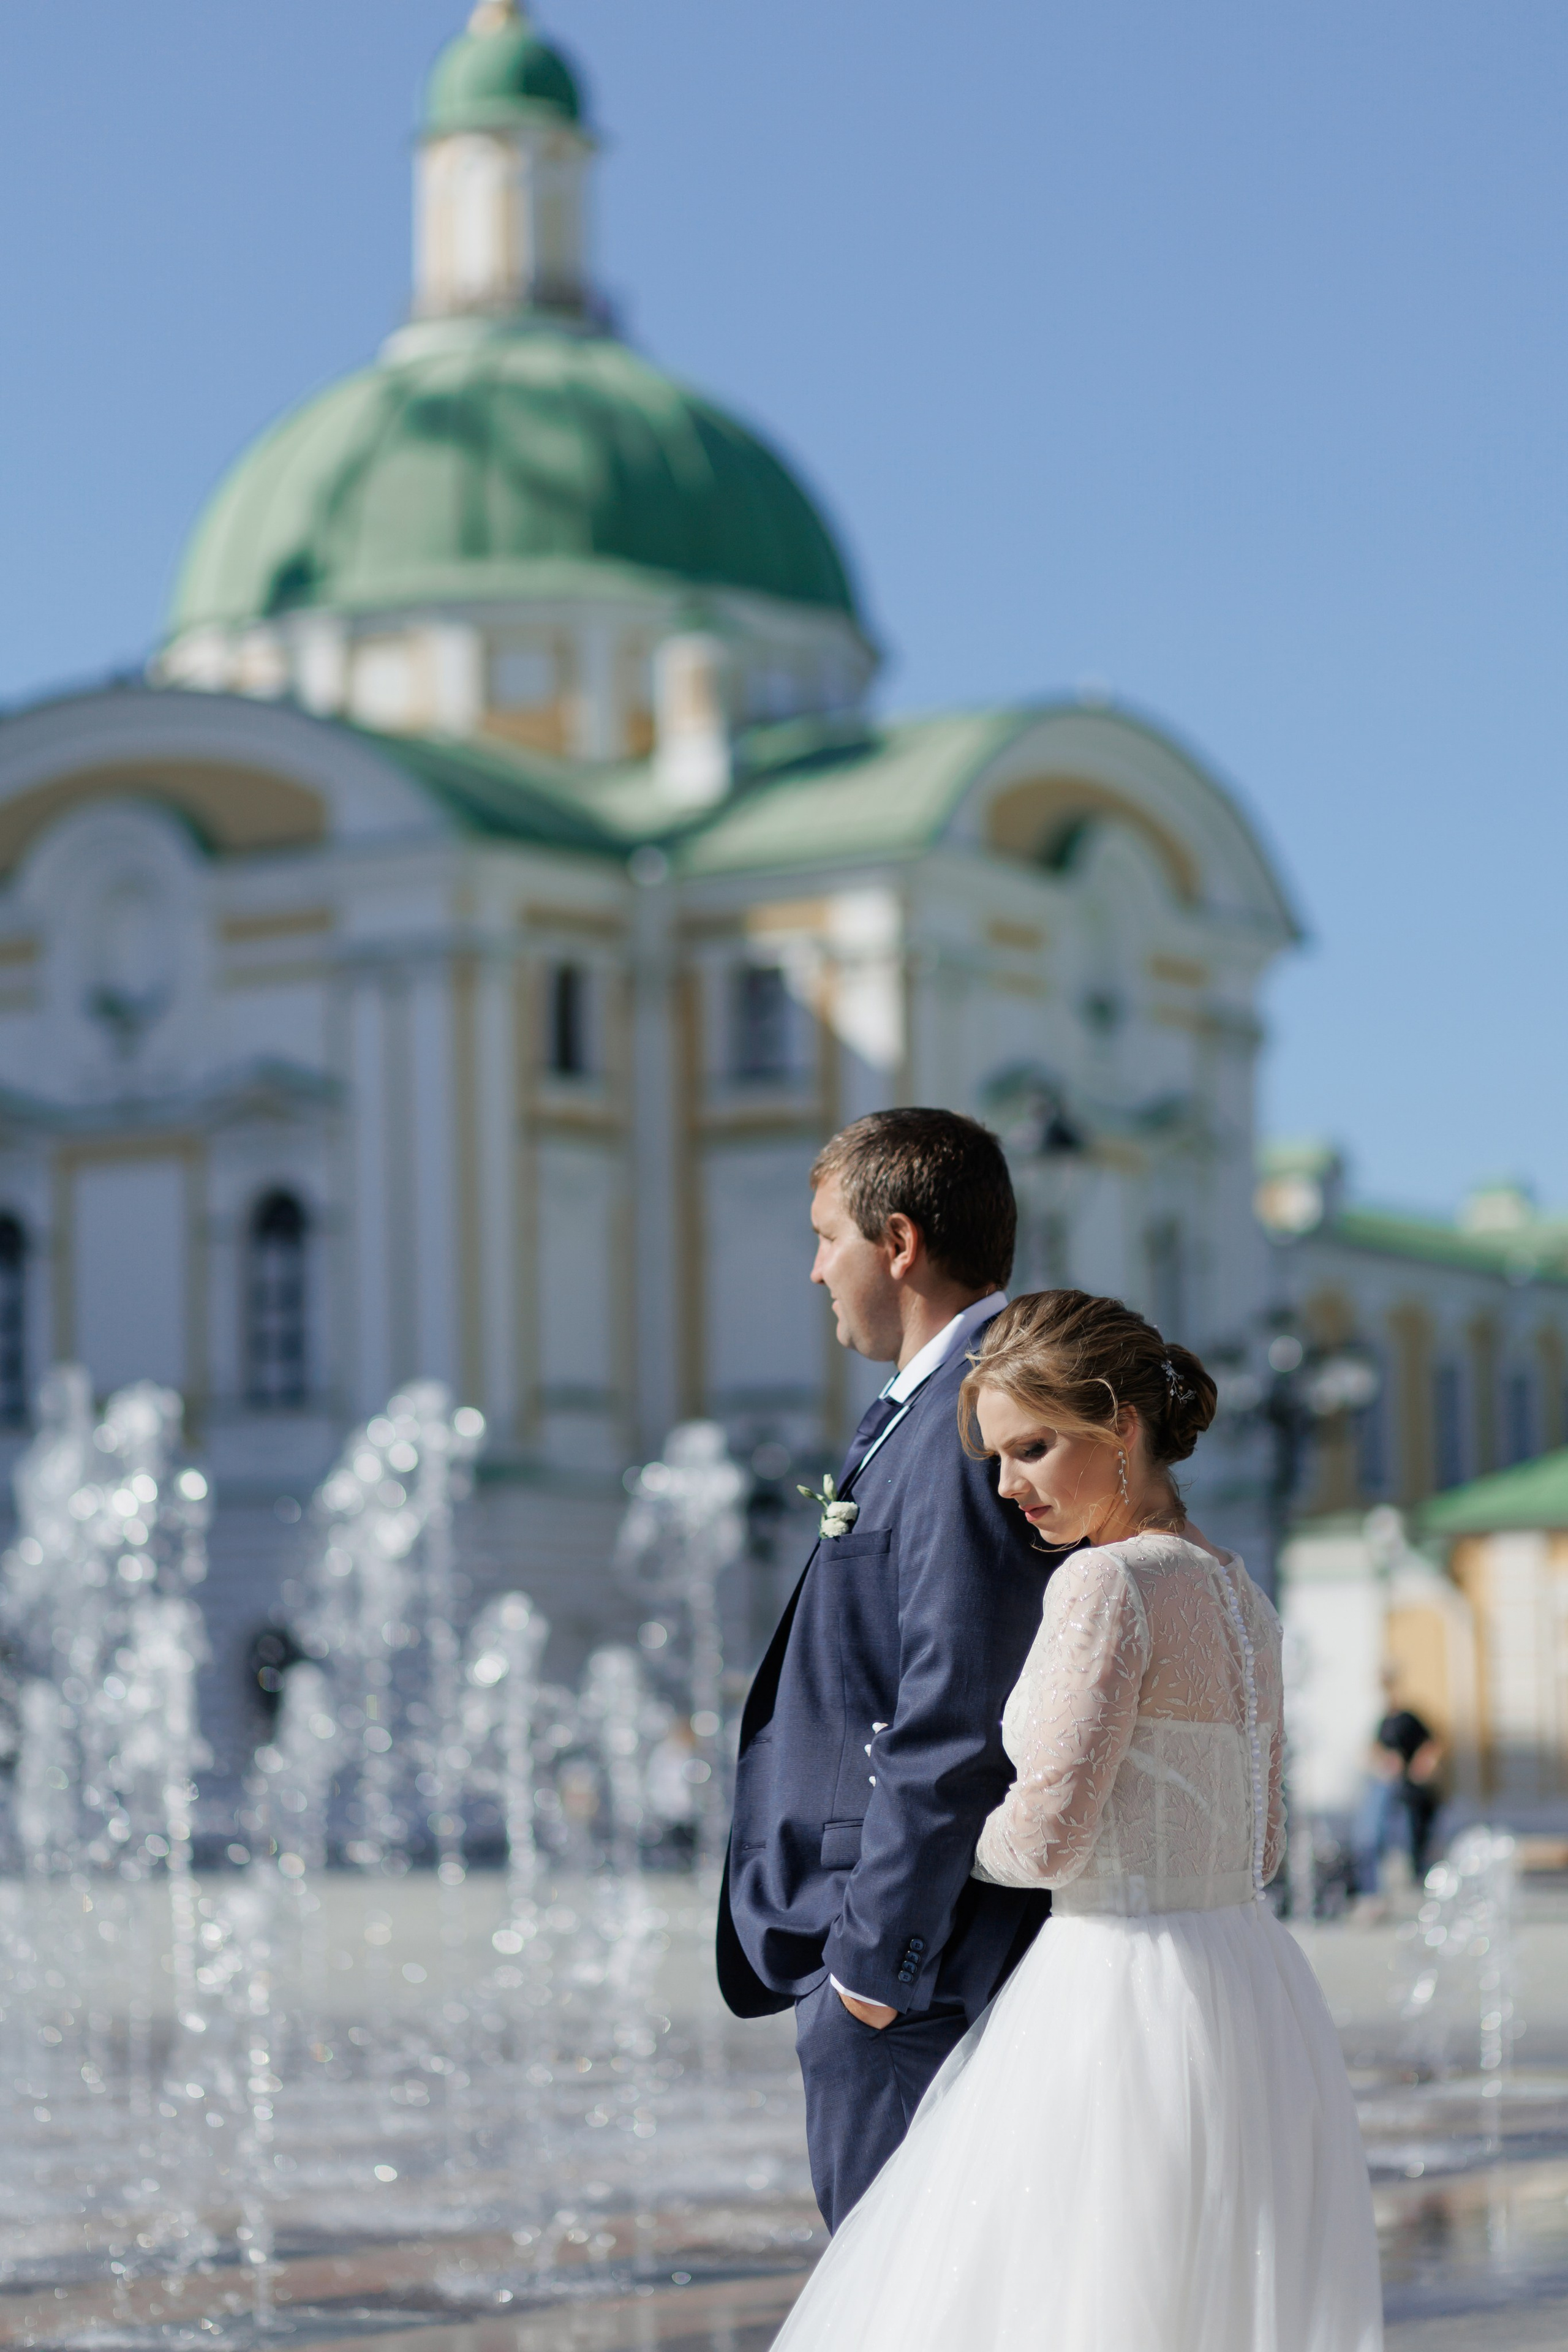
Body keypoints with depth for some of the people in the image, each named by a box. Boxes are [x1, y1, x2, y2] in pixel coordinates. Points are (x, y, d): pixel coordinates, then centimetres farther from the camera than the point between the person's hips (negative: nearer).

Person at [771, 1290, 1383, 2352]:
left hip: (1124, 2005, -9)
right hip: (1259, 2001, 9)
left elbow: (1047, 1835, -17)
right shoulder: (1238, 1593, 12)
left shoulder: (1108, 1584, -14)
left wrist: (950, 1841, 3)